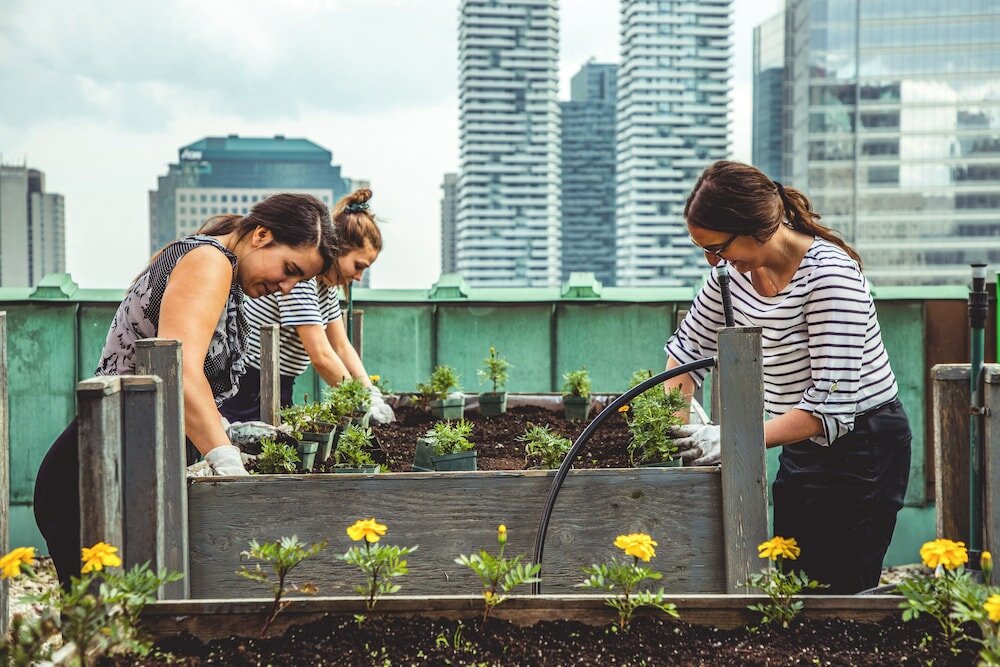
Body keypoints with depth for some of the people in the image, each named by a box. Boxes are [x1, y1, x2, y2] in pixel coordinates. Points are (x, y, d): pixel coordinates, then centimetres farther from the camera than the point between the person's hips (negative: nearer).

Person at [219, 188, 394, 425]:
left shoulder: (327, 284, 7)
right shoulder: (298, 279, -23)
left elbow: (342, 347, 10)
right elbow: (321, 356, -24)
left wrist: (372, 394, -2)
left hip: (279, 390, 9)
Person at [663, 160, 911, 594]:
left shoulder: (828, 274, -24)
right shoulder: (737, 269, -1)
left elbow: (831, 403, -28)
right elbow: (689, 346, 13)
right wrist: (674, 428, 0)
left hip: (861, 448, -8)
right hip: (800, 446, 8)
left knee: (835, 595, -5)